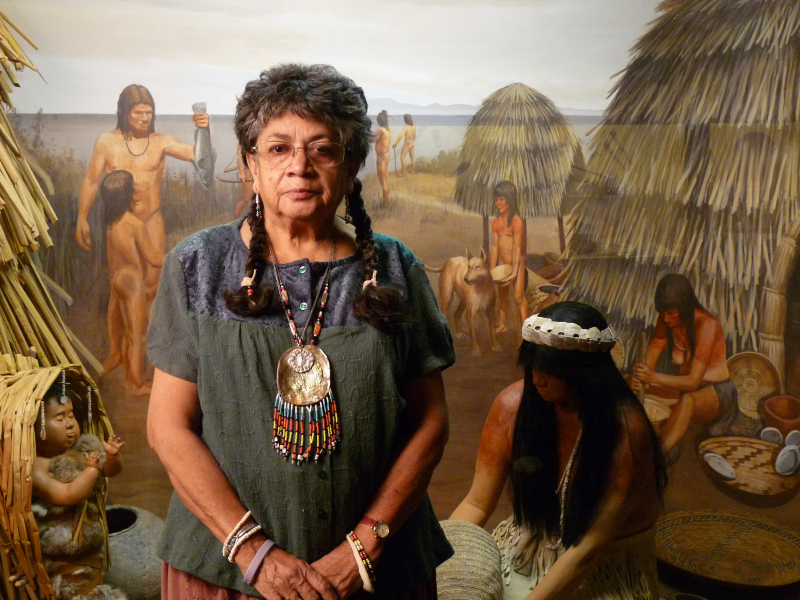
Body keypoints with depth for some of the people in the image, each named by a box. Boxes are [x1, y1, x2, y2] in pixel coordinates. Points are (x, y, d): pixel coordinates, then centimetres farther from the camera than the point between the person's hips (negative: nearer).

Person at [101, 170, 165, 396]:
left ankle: (130, 378, 31)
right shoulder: (135, 224, -23)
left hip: (120, 279, 8)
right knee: (138, 336, 4)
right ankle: (139, 384, 15)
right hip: (133, 282, -8)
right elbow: (153, 258, -18)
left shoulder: (113, 222, 2)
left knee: (128, 332, 20)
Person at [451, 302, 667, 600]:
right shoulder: (514, 403, -13)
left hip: (605, 571, -3)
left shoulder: (625, 430, -23)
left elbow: (588, 549, -23)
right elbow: (476, 504, -7)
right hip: (527, 549, 4)